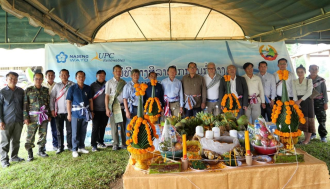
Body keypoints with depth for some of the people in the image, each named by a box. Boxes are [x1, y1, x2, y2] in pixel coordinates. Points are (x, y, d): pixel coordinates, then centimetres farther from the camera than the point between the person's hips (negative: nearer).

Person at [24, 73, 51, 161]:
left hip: (44, 116, 3)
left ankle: (41, 150, 24)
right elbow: (25, 105, -2)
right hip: (33, 116, -3)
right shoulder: (28, 90, 0)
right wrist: (25, 117, -7)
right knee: (30, 135, -1)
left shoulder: (46, 90, 9)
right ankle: (30, 154, 11)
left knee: (43, 134, 8)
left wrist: (49, 115, 11)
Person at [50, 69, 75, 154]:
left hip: (69, 111, -1)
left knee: (70, 130, 4)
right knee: (59, 130, 7)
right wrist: (52, 109, 0)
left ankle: (70, 146, 18)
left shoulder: (72, 85, 3)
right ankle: (60, 147, 17)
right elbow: (52, 97, 7)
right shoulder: (57, 85, 8)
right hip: (59, 112, 2)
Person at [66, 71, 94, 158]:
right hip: (76, 113, -3)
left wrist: (92, 111, 8)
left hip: (85, 113, 3)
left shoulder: (88, 88, 6)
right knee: (75, 132, 2)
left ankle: (81, 147, 24)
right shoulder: (72, 88, -3)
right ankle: (74, 150, 12)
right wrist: (69, 114, -6)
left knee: (83, 131, 11)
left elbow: (90, 100, 11)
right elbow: (68, 102, -3)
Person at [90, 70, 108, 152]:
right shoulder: (93, 85, 2)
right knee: (95, 127, -3)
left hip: (105, 110, 3)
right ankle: (94, 144, 5)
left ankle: (100, 142, 25)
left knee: (103, 127, 10)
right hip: (96, 110, -2)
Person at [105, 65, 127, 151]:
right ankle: (115, 144, 12)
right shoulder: (109, 82, 2)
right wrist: (107, 109, -5)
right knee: (114, 125, 1)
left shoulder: (124, 82, 9)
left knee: (123, 125, 6)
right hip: (114, 106, -2)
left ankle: (124, 143, 16)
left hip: (123, 106, 2)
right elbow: (107, 96, 1)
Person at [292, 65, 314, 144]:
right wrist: (296, 102, -12)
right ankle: (306, 137, 12)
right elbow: (294, 93, 1)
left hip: (307, 100, -3)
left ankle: (308, 138, 2)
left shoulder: (309, 80, -1)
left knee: (308, 118, -2)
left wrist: (300, 100, -19)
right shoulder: (294, 82, 8)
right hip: (298, 101, 3)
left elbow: (309, 92, -11)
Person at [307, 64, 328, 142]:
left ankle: (323, 136, 13)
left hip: (319, 101, -1)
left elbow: (324, 92, 3)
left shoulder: (321, 80, 2)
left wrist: (326, 103, -1)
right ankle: (312, 134, 20)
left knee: (321, 119, 2)